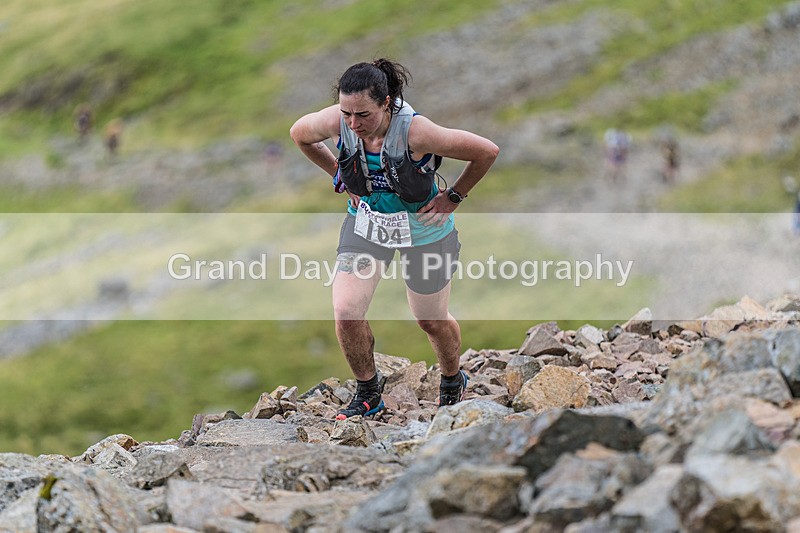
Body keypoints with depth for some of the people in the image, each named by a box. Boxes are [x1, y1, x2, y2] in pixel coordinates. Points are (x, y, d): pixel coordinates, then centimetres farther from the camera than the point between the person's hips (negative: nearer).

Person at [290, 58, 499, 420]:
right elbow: (298, 134, 2)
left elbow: (487, 151, -24)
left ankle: (453, 381, 46)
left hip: (422, 229, -3)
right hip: (365, 223, 3)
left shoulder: (415, 131, -35)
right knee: (346, 312, -10)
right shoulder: (337, 122, -23)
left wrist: (453, 198, -14)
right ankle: (368, 393, 16)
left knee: (432, 320, 14)